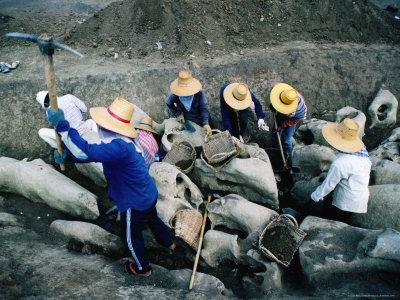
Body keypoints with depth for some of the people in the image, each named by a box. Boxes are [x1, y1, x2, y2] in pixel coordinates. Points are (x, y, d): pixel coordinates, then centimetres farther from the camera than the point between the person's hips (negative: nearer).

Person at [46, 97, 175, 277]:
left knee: (130, 237, 17)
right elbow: (90, 152, 3)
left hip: (135, 204, -9)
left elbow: (86, 152, -45)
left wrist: (62, 125, -41)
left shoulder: (119, 148, -37)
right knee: (152, 218, 36)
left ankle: (142, 268, 42)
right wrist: (65, 152, -11)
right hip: (149, 195, 9)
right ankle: (168, 242, 63)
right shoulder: (120, 141, -3)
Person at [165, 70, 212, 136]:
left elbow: (204, 108, -25)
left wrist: (206, 124, -34)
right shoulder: (174, 95, -26)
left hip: (201, 119, 0)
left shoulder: (199, 93, -31)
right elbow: (168, 103, -4)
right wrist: (178, 114, -14)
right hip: (187, 120, 0)